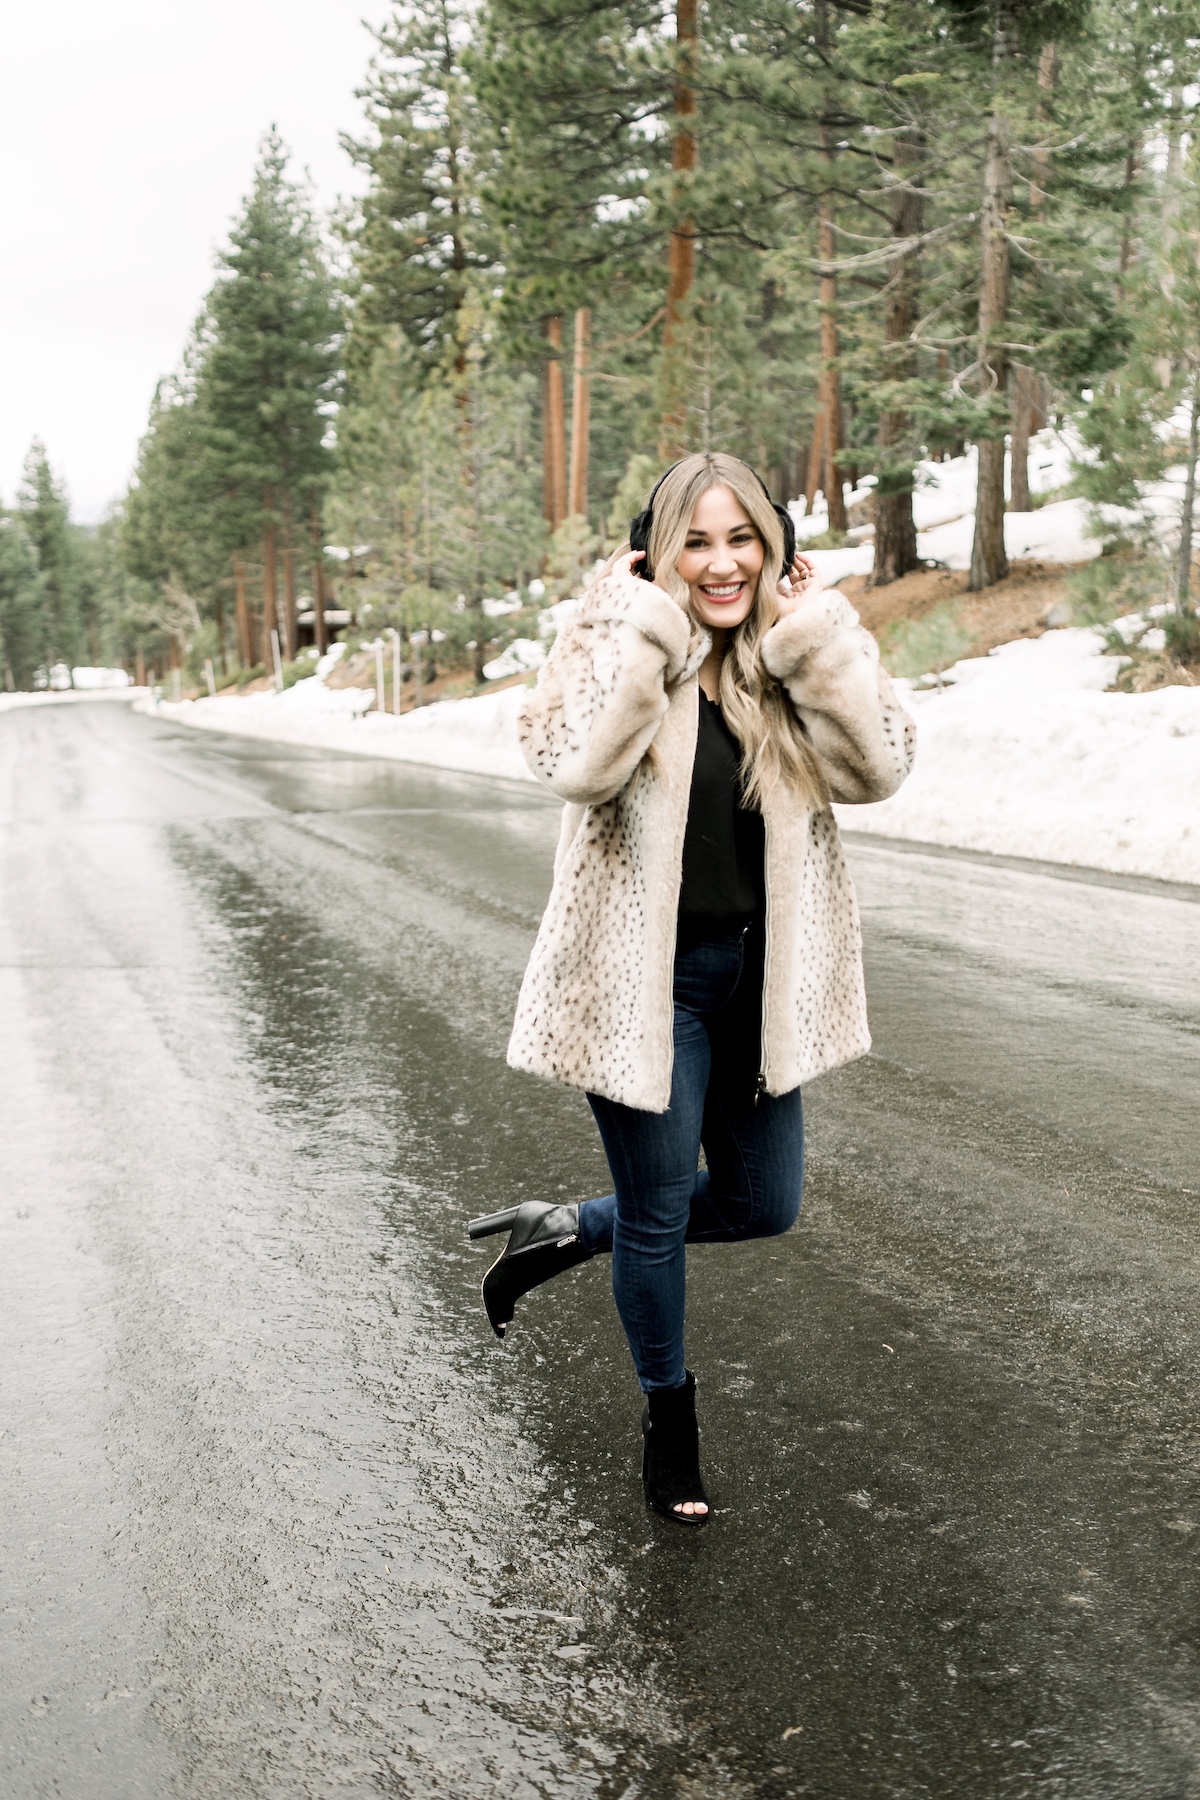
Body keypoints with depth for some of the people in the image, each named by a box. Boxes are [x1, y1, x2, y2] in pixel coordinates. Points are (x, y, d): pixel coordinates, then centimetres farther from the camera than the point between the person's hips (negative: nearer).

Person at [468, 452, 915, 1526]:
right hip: (646, 979, -5)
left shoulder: (796, 661, 2)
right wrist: (641, 619, -25)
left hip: (758, 976, 5)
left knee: (761, 1205, 14)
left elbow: (877, 765, -15)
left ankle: (564, 1233, 35)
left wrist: (814, 630, -16)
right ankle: (669, 1419, 33)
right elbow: (575, 761, -30)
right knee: (659, 1208, 8)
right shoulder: (619, 646, -10)